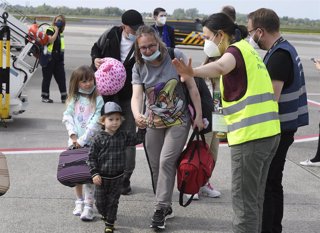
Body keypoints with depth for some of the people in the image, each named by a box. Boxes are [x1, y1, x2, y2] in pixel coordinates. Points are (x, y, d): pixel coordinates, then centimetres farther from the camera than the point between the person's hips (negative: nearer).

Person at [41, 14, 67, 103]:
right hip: (49, 58, -7)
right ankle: (45, 97, 10)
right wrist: (56, 30, -16)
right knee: (47, 77, 2)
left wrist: (62, 59, 20)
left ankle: (64, 97, 4)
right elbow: (51, 40, -23)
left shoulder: (60, 33, 17)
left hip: (58, 59, 7)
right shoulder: (49, 30, -5)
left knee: (61, 77, 3)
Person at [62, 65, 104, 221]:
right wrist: (73, 136, -13)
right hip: (74, 142, 4)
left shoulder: (97, 100, -4)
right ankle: (79, 201, 24)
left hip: (90, 142, -3)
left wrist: (82, 139, -16)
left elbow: (95, 122, -11)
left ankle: (88, 206, -4)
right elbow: (67, 118, 1)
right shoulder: (73, 99, 8)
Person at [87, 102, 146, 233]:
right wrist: (94, 173, -12)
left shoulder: (123, 136, -2)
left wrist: (142, 128, -10)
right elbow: (92, 157, -7)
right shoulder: (99, 138, -10)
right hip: (102, 177, -1)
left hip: (117, 177, 1)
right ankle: (104, 214, 40)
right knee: (100, 201, 11)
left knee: (113, 201, 7)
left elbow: (138, 139, 5)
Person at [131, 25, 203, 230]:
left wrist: (199, 115, -12)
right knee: (156, 167, 8)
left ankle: (161, 209, -8)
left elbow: (192, 86, -9)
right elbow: (137, 95, -19)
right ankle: (166, 207, 24)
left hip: (178, 121, -4)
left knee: (166, 161, -15)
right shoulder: (139, 68, -5)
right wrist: (137, 115, -41)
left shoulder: (176, 56, -13)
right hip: (153, 123, 4)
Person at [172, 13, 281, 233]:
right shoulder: (247, 49, 19)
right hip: (269, 131, 10)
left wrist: (193, 72, -51)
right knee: (255, 198, 17)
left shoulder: (235, 50, -10)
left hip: (250, 135, -10)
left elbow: (219, 67, -34)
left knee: (244, 200, -4)